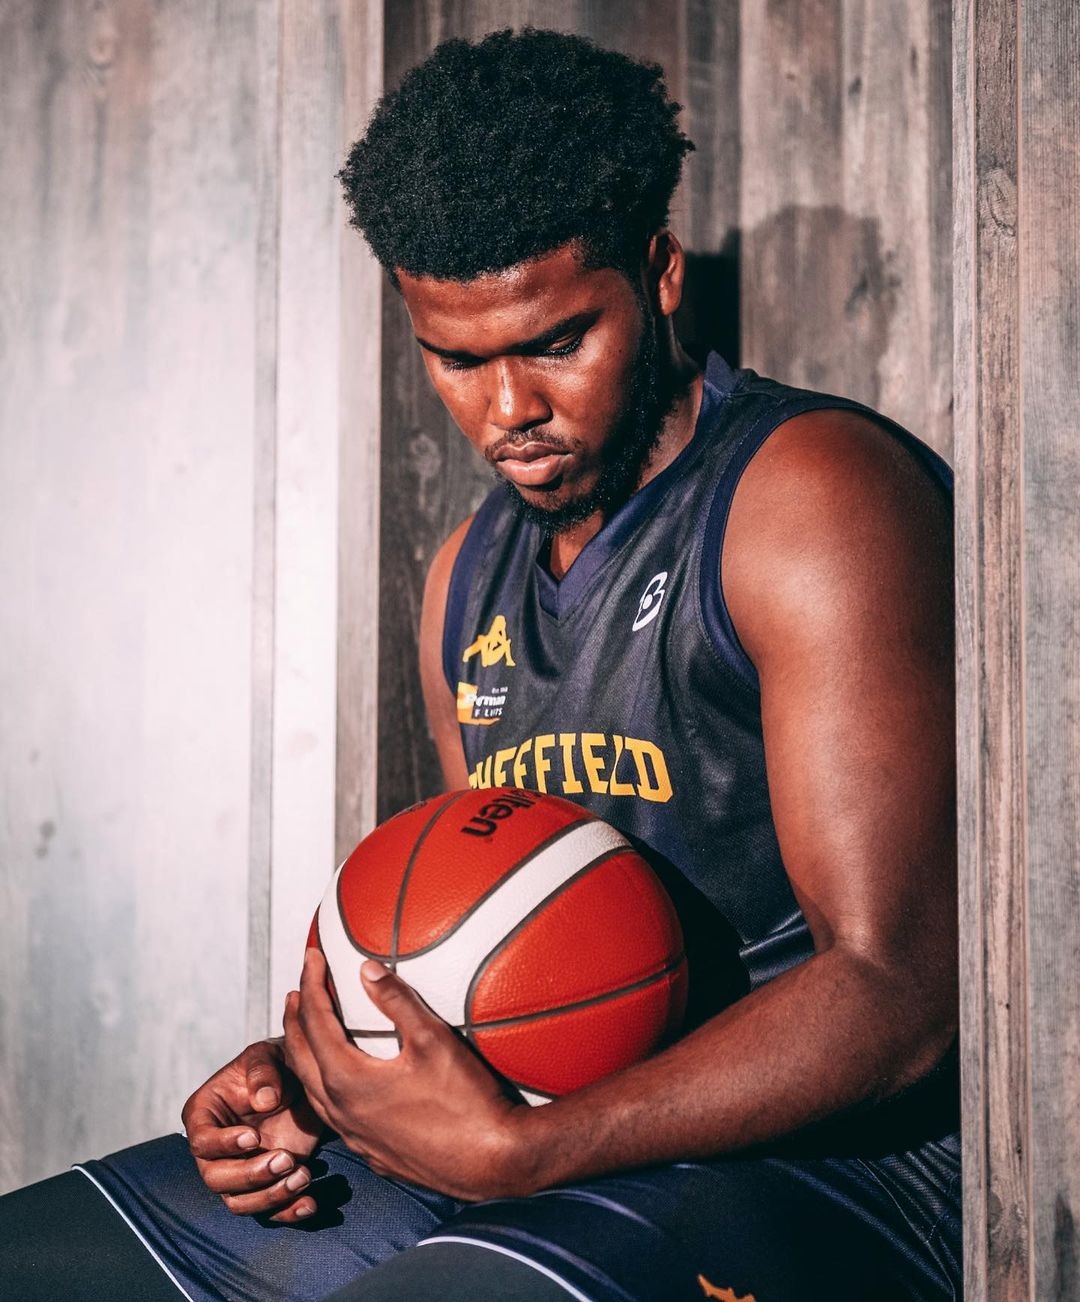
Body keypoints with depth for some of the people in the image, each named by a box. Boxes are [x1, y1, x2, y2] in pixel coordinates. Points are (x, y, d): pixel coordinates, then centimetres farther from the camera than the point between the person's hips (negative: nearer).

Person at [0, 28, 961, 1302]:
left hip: (820, 1157, -7)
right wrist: (307, 1072, 2)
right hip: (532, 1144, 7)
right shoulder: (473, 575, 14)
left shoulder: (815, 494, -11)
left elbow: (893, 994, -18)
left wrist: (518, 1149, -21)